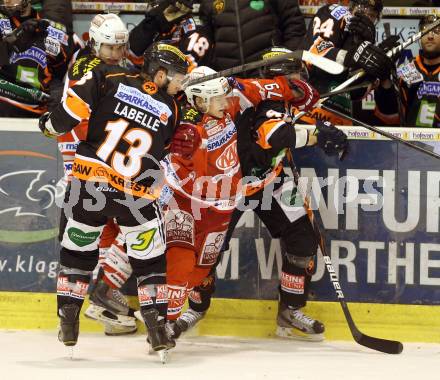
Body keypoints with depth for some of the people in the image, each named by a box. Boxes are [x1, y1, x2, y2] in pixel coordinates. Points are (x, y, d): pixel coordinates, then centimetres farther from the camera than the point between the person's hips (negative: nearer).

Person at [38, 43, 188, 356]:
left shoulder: (109, 78, 2)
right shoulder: (171, 110, 8)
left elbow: (72, 109, -7)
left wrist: (52, 125, 11)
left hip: (88, 185, 1)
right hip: (138, 194, -1)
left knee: (78, 251, 18)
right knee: (150, 260, 14)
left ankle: (68, 324, 17)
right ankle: (157, 329, 9)